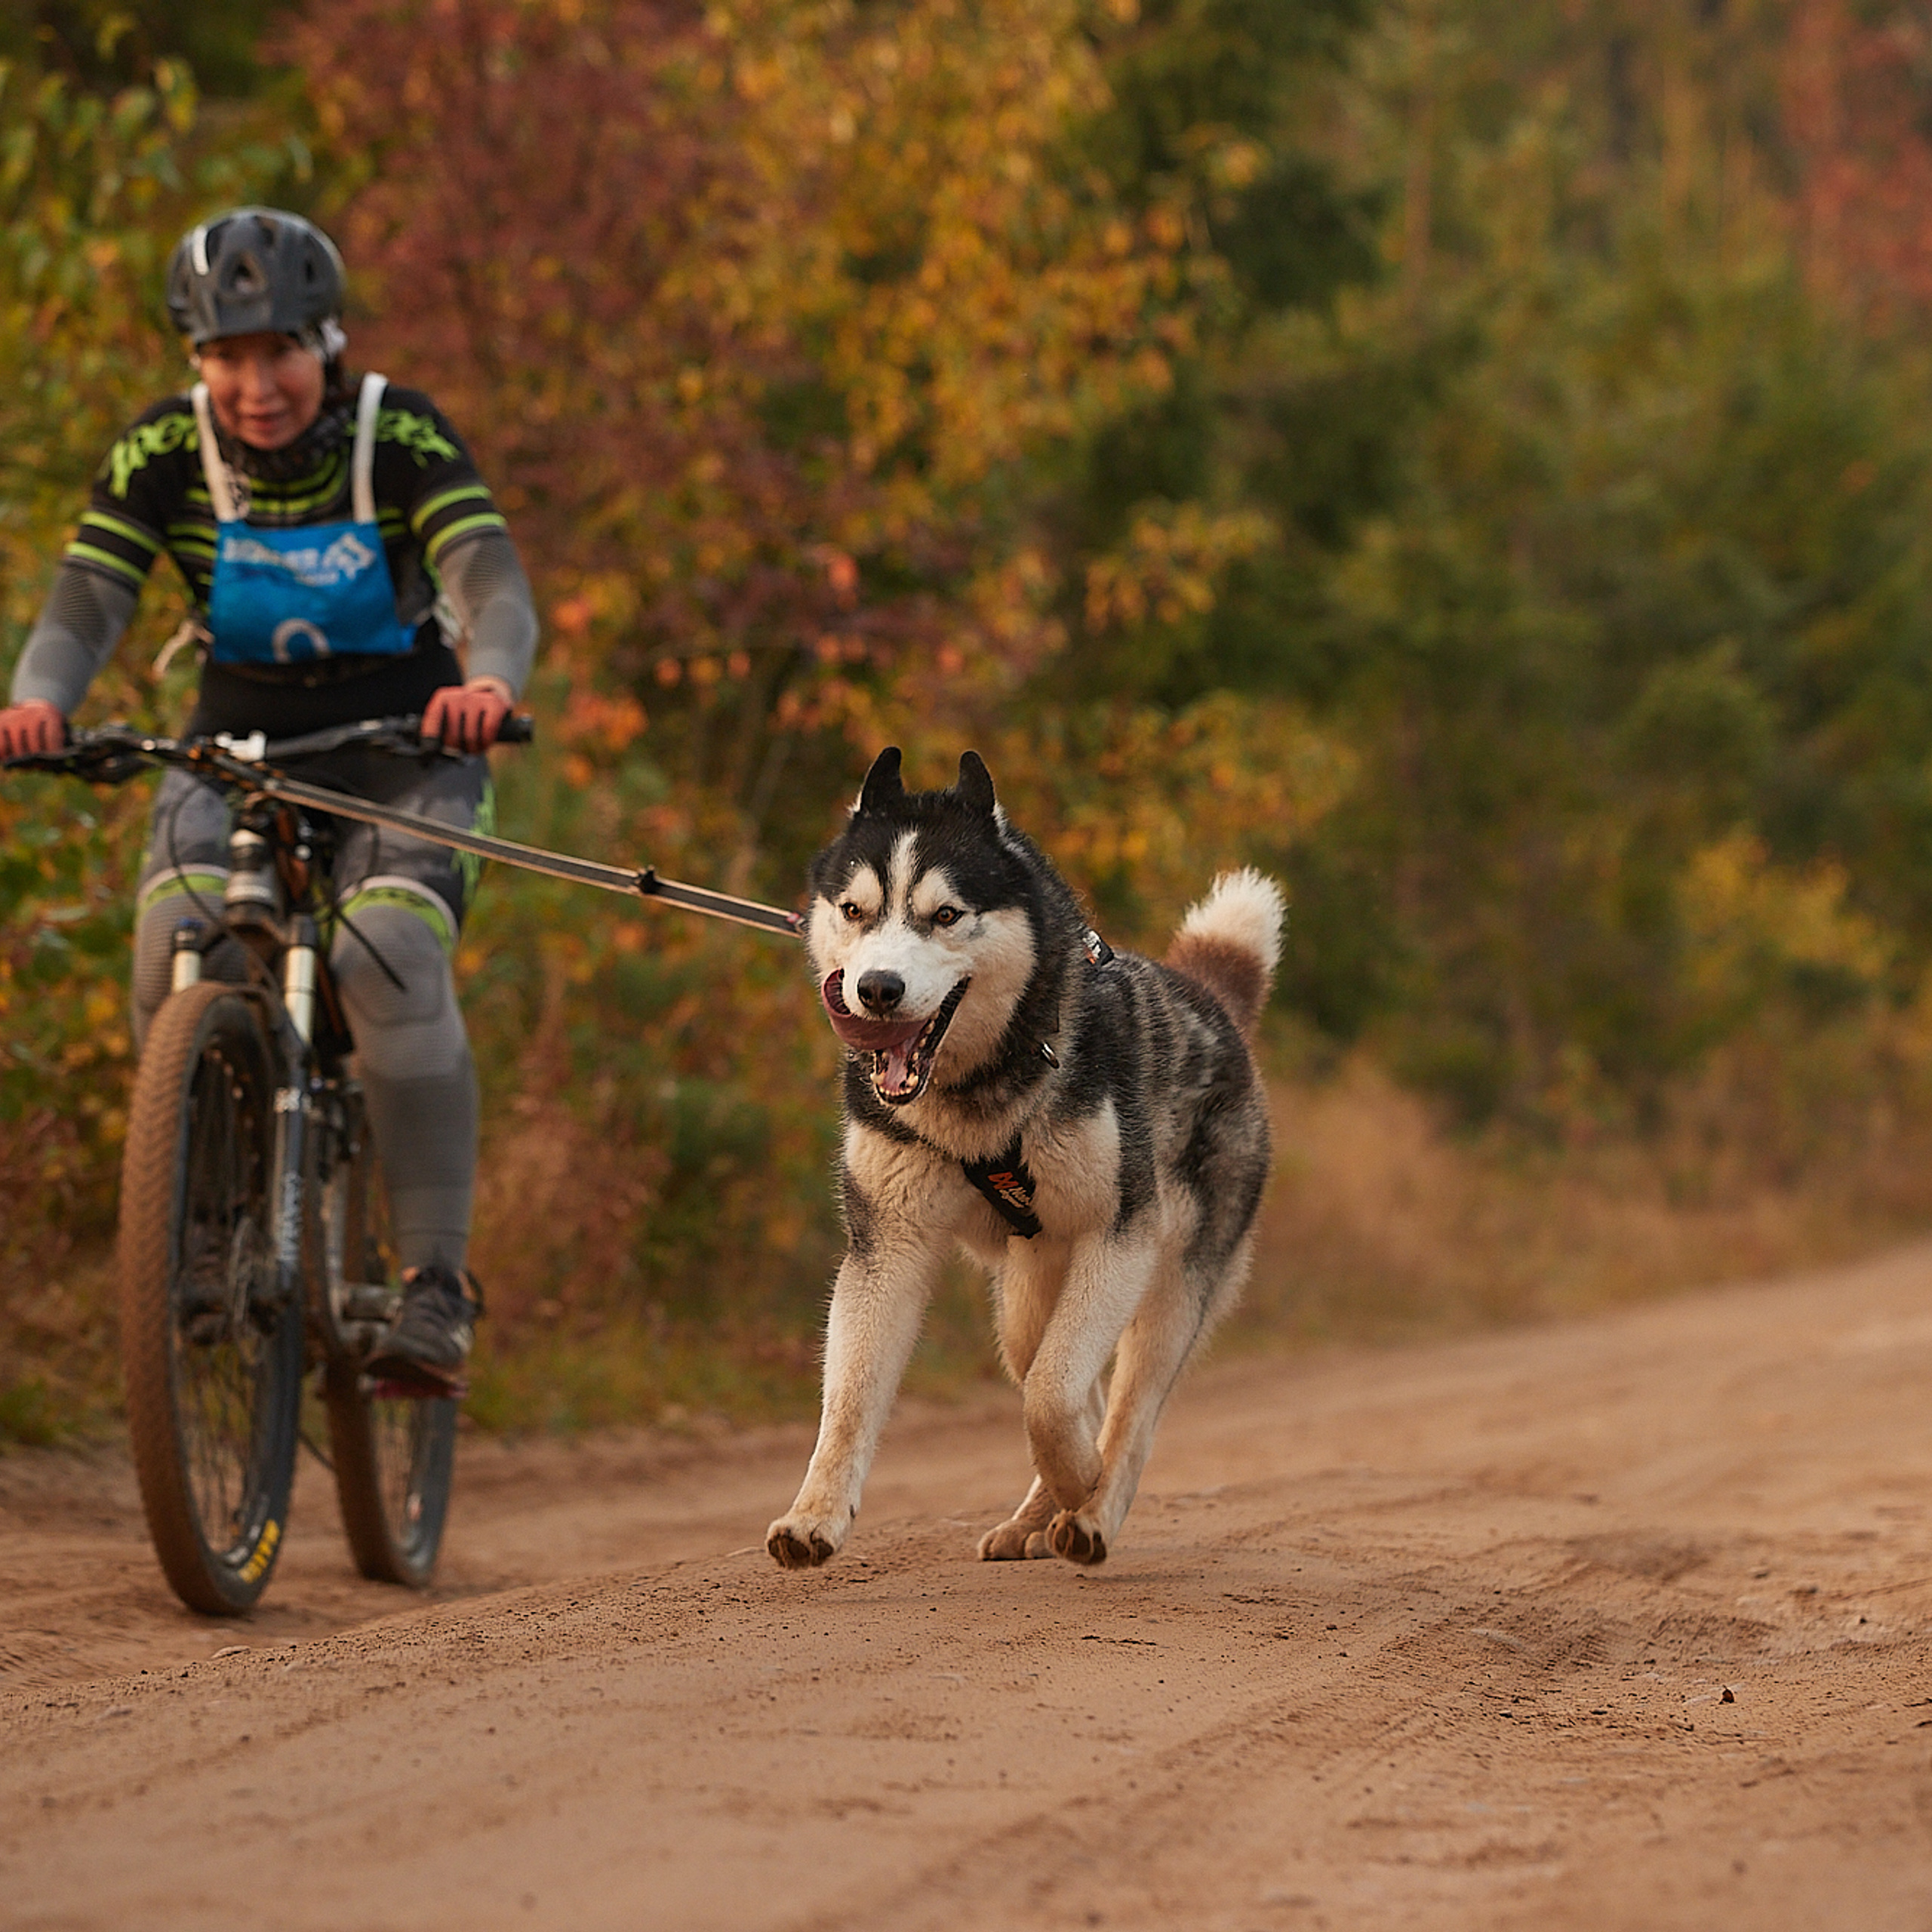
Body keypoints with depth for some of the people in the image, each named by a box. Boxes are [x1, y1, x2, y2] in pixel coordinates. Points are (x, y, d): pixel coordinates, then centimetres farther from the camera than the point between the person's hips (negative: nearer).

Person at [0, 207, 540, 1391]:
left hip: (401, 749, -2)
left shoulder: (403, 438, -16)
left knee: (392, 957, -29)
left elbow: (496, 588, -29)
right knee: (180, 937, -27)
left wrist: (489, 683, -52)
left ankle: (438, 1279, -23)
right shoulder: (164, 455, -11)